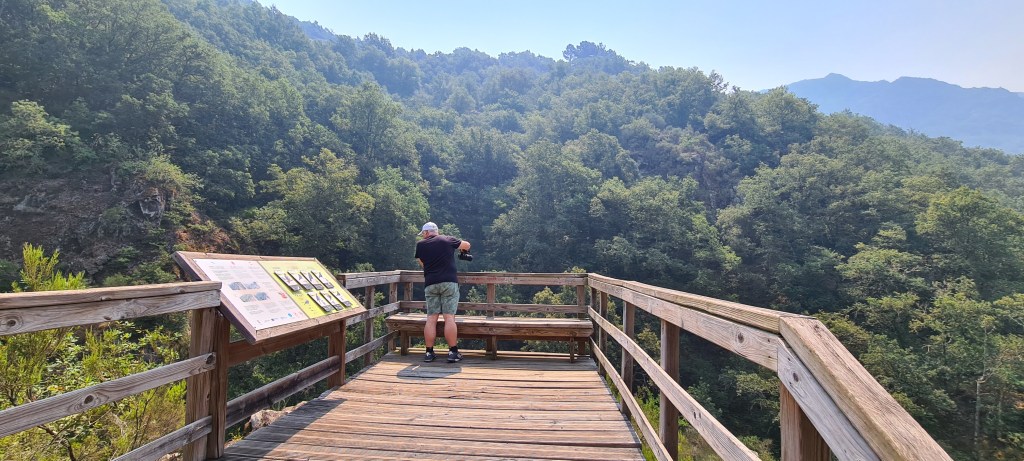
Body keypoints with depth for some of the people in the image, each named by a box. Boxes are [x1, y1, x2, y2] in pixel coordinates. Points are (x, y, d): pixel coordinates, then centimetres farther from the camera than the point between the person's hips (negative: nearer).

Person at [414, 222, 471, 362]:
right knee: (449, 317, -4)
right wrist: (462, 248, 43)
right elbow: (467, 245, 21)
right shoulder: (447, 240, 7)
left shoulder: (420, 245, 11)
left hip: (430, 284, 2)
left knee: (431, 319, 4)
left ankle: (429, 352, 6)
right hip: (449, 282, -2)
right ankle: (453, 352, -2)